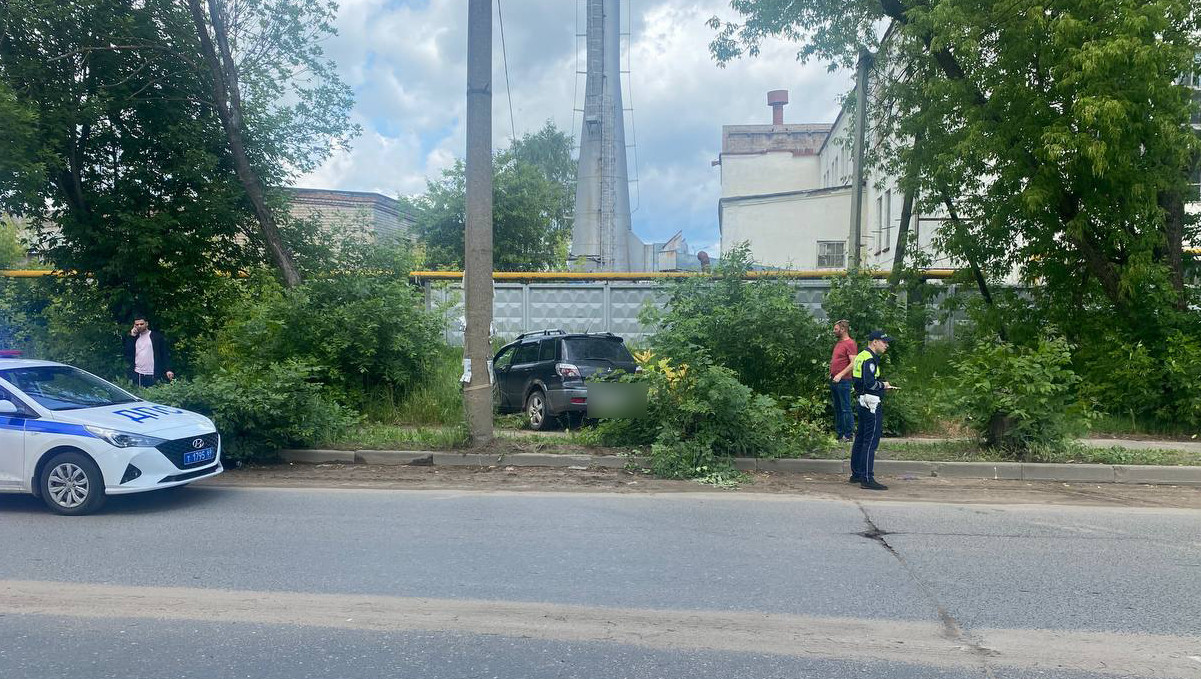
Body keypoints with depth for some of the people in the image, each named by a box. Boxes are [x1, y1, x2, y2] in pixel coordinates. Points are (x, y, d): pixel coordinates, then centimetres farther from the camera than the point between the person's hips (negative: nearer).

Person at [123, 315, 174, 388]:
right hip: (136, 375, 4)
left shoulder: (156, 336, 3)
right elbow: (127, 353, 5)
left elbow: (165, 354, -1)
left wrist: (168, 370, -11)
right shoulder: (134, 337, 16)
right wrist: (132, 336, 2)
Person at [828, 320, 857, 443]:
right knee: (837, 409, 13)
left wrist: (840, 375, -24)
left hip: (843, 381, -9)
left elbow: (853, 363, -19)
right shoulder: (838, 343, 17)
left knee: (846, 409, -5)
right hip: (834, 380, 9)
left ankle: (848, 436, -1)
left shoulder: (850, 343, -11)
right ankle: (839, 434, 19)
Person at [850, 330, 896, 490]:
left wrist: (882, 386, 15)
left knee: (860, 439, 16)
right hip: (871, 404, -11)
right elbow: (870, 383, -25)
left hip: (862, 403, 11)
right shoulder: (870, 359, -16)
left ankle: (856, 474, 25)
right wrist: (883, 385, -7)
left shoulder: (861, 356, 16)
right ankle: (867, 479, -10)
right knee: (870, 441, -10)